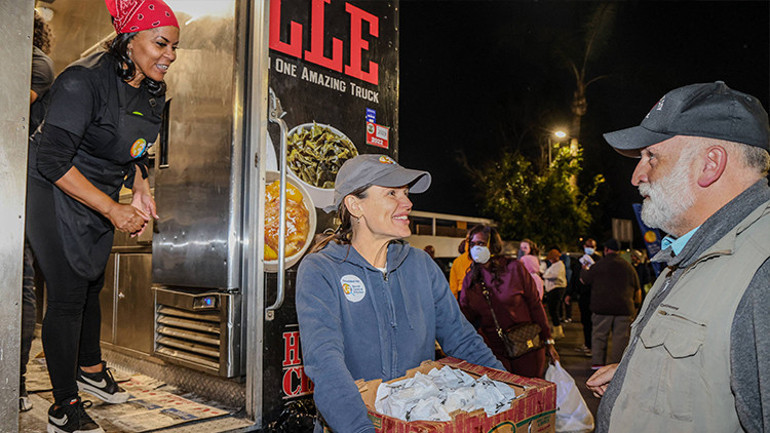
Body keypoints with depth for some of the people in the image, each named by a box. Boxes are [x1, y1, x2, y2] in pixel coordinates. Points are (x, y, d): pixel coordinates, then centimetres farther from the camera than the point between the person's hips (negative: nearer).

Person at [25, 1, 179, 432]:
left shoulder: (153, 91, 1)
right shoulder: (84, 81, -24)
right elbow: (53, 161, -27)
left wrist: (140, 187, -2)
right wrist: (113, 209, -27)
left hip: (101, 199, 8)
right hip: (54, 193, -7)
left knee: (92, 284, 20)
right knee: (68, 293, -8)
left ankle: (90, 367, 42)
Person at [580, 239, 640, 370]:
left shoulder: (598, 265, -5)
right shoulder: (628, 266, 7)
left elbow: (584, 279, 6)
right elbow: (637, 289, 16)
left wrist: (584, 268, 25)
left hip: (602, 306, -2)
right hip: (624, 307, 2)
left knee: (599, 334, 6)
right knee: (621, 337, 7)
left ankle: (597, 362, 4)